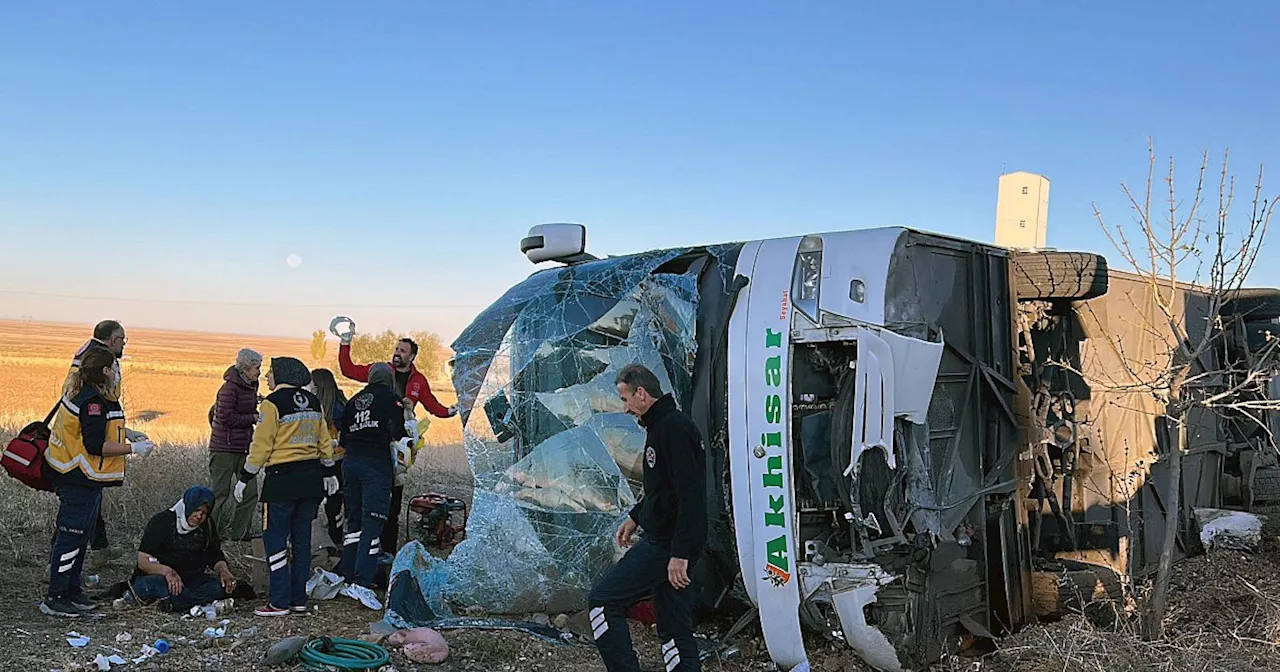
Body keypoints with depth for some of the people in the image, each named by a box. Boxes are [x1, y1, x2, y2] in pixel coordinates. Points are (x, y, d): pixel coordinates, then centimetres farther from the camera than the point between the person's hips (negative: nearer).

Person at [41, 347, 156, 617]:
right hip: (81, 482, -11)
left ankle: (72, 591, 27)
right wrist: (133, 448, -18)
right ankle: (55, 598, 3)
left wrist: (126, 435, 19)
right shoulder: (93, 401, -20)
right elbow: (95, 446, -24)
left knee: (79, 537, 17)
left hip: (77, 480, 11)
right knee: (72, 537, -4)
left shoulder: (78, 393, 12)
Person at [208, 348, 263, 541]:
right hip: (224, 448, -8)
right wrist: (253, 418, -15)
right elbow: (226, 418, -19)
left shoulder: (251, 387, 10)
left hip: (243, 448, 8)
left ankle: (240, 531, 15)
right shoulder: (230, 388, -15)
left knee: (250, 491, 5)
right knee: (220, 493, 1)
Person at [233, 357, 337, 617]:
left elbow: (261, 445, -10)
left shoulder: (273, 402, -9)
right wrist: (329, 472, 24)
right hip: (312, 479, 7)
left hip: (282, 479, -7)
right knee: (302, 539, 11)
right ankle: (299, 599, 15)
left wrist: (244, 479, -3)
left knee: (275, 538, 0)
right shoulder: (313, 402, 11)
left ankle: (279, 602, -2)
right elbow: (325, 441, 15)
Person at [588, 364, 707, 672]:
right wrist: (635, 516, 28)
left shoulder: (674, 428, -18)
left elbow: (690, 495, -24)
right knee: (675, 629, 11)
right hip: (665, 542, 10)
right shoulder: (660, 426, 16)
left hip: (667, 545, -10)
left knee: (602, 601, -7)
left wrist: (680, 554, -25)